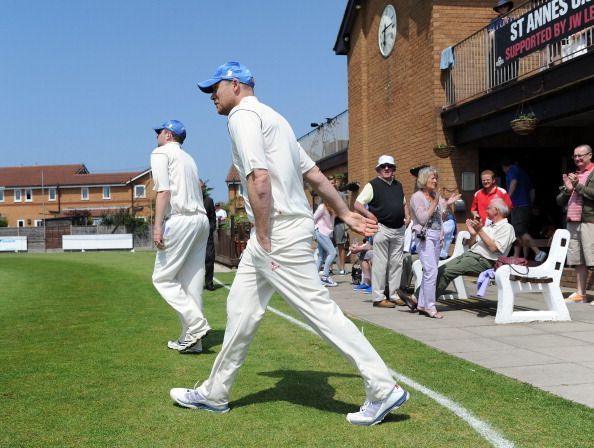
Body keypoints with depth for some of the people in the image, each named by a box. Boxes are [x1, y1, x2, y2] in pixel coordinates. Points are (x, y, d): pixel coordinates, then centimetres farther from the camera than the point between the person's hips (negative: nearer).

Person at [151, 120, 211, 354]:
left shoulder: (161, 153, 3)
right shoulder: (188, 158, 26)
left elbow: (164, 191, -11)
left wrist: (158, 227, -17)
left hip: (180, 220, -8)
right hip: (201, 219, 8)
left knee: (162, 277, -2)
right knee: (192, 281, 7)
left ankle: (196, 324, -15)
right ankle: (191, 340, 7)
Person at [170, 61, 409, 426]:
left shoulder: (243, 116, -8)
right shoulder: (272, 117, 20)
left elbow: (259, 178, -21)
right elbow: (314, 173, 20)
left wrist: (263, 239, -17)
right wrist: (345, 213, 22)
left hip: (279, 231, -10)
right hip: (277, 231, 10)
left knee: (320, 310, -8)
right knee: (241, 310, 14)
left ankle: (384, 389, -2)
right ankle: (215, 394, 25)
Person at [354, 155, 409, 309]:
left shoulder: (398, 185, 17)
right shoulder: (372, 185, -3)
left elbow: (404, 203, 31)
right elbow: (357, 204, -8)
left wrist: (407, 217, 15)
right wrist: (369, 214, -21)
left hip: (399, 229, 7)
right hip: (382, 228, -6)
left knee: (396, 263, 9)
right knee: (380, 264, -5)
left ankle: (393, 295, 17)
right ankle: (378, 297, 1)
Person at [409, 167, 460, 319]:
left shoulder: (436, 195, 15)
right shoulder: (417, 196, -4)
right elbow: (423, 219, -13)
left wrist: (447, 204, 6)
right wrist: (435, 203, -12)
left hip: (437, 237, 7)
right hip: (425, 236, -7)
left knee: (429, 272, 8)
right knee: (431, 271, -14)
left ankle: (422, 304, 14)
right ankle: (430, 306, -11)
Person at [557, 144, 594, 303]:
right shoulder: (573, 175, 21)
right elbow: (560, 201, 18)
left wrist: (578, 186, -14)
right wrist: (567, 189, 0)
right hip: (573, 223, 7)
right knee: (578, 261, 9)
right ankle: (580, 293, 14)